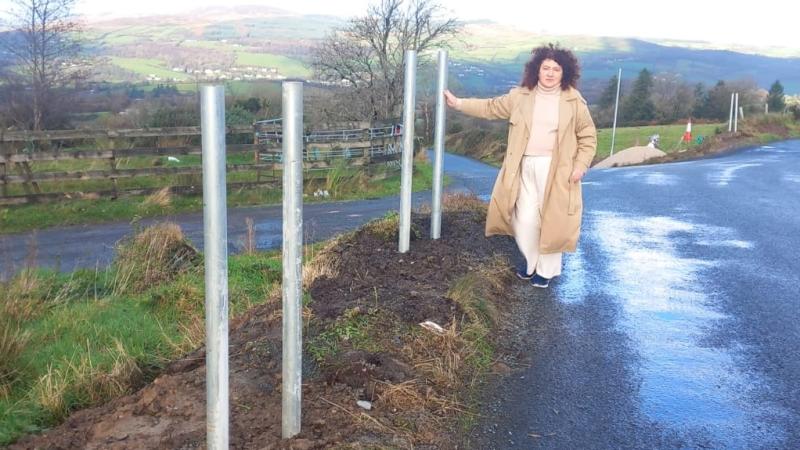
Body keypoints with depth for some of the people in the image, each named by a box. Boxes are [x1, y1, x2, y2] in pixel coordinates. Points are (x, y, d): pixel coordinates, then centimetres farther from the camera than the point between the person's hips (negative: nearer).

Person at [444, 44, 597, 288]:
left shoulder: (574, 101, -5)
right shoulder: (521, 96, 3)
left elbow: (588, 137, 1)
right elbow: (491, 107, 11)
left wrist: (581, 166, -7)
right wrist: (459, 103, 6)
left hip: (556, 170, -3)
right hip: (526, 168, 3)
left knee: (551, 220, 4)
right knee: (525, 219, 8)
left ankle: (546, 269, 22)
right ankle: (531, 262, 33)